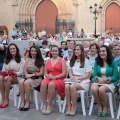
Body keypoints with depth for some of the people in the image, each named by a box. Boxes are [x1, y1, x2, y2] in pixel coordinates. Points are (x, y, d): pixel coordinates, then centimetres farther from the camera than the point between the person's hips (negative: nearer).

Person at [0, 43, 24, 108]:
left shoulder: (21, 60, 2)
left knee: (8, 79, -37)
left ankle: (6, 99, -23)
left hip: (16, 77, -3)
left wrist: (11, 74, -22)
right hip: (7, 76, 4)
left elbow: (20, 73, -7)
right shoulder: (6, 59, 17)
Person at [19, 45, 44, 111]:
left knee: (26, 82, -35)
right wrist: (27, 75, -11)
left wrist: (32, 74, -11)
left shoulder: (40, 60, 6)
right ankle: (23, 101, -22)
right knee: (21, 81, -31)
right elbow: (25, 71, 11)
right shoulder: (28, 59, 16)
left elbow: (41, 73, -1)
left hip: (37, 78, -3)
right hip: (28, 77, 3)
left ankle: (27, 102, -21)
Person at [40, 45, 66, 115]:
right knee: (43, 84, -33)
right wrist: (48, 76, -9)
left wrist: (55, 77, -14)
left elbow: (64, 73, -3)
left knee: (51, 84, -38)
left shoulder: (62, 60, 6)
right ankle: (44, 104, -26)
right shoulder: (48, 61, 17)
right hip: (49, 79, 3)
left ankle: (49, 105, -24)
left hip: (59, 79, -3)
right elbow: (45, 73, 15)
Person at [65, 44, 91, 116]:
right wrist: (72, 77, -8)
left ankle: (73, 107, -24)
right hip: (73, 80, 4)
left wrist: (78, 78, -18)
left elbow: (87, 75, -4)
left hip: (83, 81, -4)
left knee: (72, 87, -36)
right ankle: (69, 107, -25)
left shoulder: (86, 61, 1)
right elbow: (70, 72, 16)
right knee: (66, 86, -32)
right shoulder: (73, 61, 18)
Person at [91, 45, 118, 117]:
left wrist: (105, 79, -16)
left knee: (101, 89, -35)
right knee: (93, 89, -32)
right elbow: (95, 75, 7)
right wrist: (99, 78, -16)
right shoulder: (97, 62, 8)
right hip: (99, 82, 3)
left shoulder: (113, 62, -1)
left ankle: (105, 107, -8)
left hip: (110, 83, -3)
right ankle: (100, 106, -8)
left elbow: (115, 76, -2)